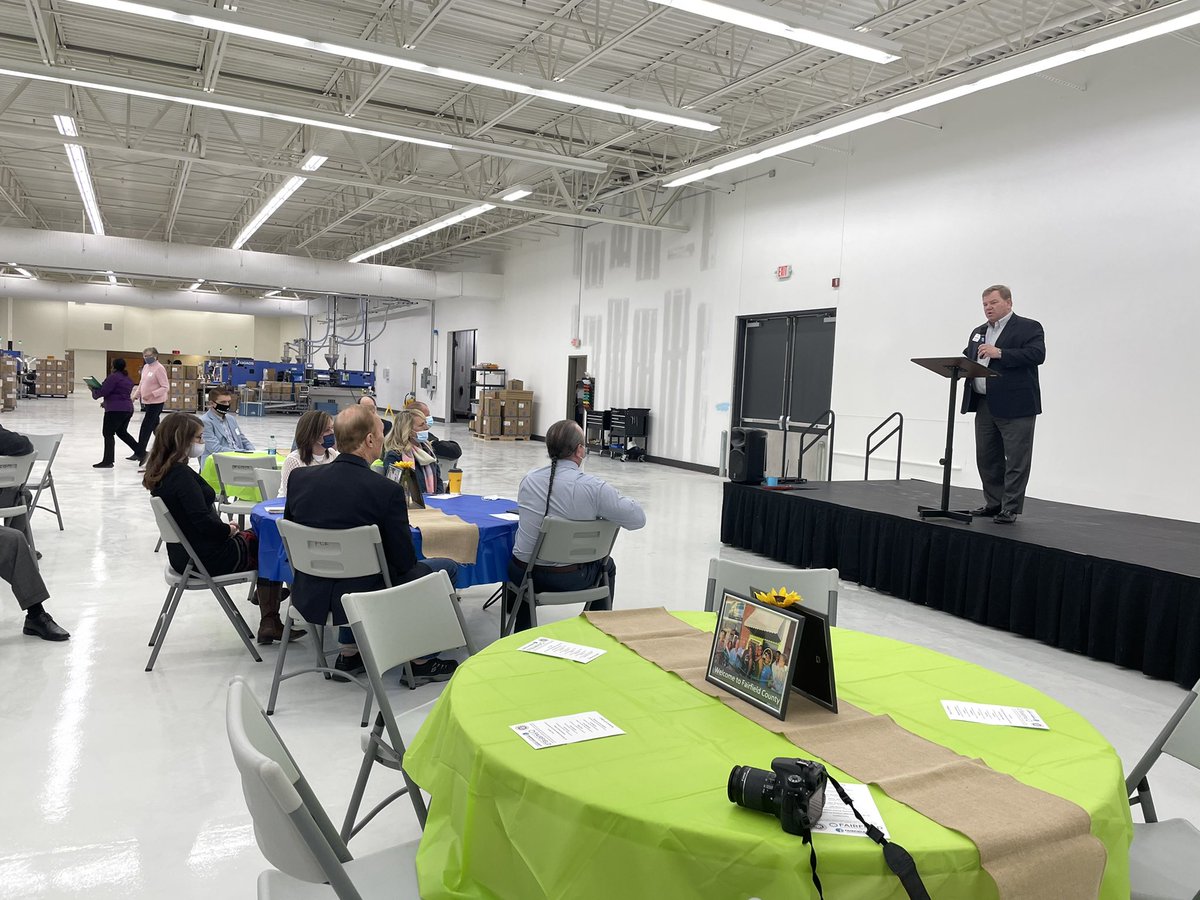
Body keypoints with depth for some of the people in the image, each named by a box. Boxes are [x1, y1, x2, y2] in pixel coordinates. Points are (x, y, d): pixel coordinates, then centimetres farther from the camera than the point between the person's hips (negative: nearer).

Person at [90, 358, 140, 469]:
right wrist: (107, 402, 21)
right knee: (122, 432, 21)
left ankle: (108, 461, -2)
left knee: (108, 434, -2)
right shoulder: (127, 378, 16)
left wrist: (93, 391, 7)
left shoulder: (114, 377, -12)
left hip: (116, 410, -9)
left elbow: (103, 391, -13)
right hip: (128, 409, 9)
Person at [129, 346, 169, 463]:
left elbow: (165, 387, -17)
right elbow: (141, 384, 20)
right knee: (155, 427, 15)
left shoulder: (159, 368, -14)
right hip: (147, 402, 8)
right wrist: (135, 396, 10)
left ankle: (139, 453, -1)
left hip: (156, 403, -8)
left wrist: (151, 394, -25)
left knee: (145, 428, -7)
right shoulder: (145, 367, 11)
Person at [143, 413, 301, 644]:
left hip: (186, 553, 9)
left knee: (257, 537, 20)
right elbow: (203, 521, -27)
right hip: (207, 558, -9)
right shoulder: (181, 475, -23)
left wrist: (224, 525, 5)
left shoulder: (162, 472, 6)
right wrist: (229, 529, -10)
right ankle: (270, 623, 14)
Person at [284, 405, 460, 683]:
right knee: (447, 567, 12)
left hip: (309, 597, 6)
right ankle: (421, 660, 20)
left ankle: (349, 652, 34)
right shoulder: (387, 491, -22)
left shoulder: (299, 477, -7)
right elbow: (404, 561, -14)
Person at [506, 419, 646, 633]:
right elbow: (638, 519, -13)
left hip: (524, 574, 3)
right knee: (607, 565, 29)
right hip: (569, 580, -3)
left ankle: (520, 632, 51)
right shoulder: (594, 488, -20)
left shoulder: (528, 480, -5)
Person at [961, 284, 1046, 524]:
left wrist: (1000, 353, -22)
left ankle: (1011, 509, 3)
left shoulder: (1029, 328, -2)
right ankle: (994, 503, 22)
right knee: (986, 457, 11)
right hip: (984, 405, 7)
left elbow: (1037, 354, -16)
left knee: (1016, 459, -2)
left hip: (1015, 406, -7)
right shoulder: (978, 332, 21)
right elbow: (967, 359, 19)